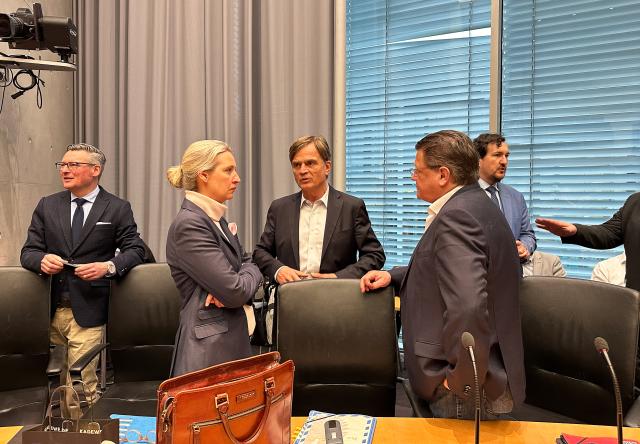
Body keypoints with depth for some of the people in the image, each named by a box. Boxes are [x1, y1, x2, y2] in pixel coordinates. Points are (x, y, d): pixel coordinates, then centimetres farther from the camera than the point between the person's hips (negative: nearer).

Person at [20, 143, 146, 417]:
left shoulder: (118, 209, 1)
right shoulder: (47, 206, 11)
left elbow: (135, 250, 1)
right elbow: (28, 251, 9)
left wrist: (109, 266, -18)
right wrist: (42, 260, -14)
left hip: (87, 312, -4)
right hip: (49, 310, 4)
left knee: (81, 386, -4)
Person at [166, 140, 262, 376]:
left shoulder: (216, 219, 11)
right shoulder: (188, 225, -17)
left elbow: (249, 264, 13)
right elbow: (236, 292, -22)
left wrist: (230, 286, -8)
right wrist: (251, 272, 0)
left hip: (232, 339, 8)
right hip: (208, 349, -8)